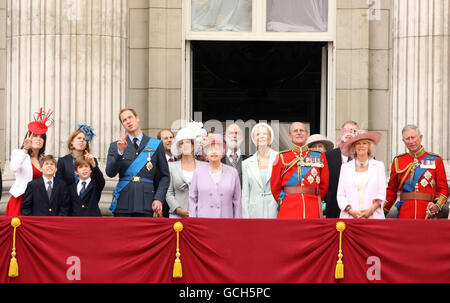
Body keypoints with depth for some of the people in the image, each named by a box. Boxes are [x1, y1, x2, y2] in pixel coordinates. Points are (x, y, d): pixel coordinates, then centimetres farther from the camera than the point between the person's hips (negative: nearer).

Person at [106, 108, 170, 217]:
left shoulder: (156, 145, 10)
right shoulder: (115, 146, 12)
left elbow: (165, 176, 11)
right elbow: (110, 173, -1)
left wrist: (158, 198, -2)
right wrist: (120, 152, -15)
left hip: (146, 204, -1)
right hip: (123, 204, 1)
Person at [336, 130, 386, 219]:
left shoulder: (379, 166, 12)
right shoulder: (345, 167, 14)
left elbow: (381, 193, 5)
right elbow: (340, 195, 8)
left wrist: (371, 210, -11)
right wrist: (351, 211, -9)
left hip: (373, 216, 0)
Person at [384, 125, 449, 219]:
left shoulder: (435, 160, 6)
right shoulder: (398, 161, 11)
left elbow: (443, 189, 6)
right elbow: (392, 190, 16)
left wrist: (437, 206, -12)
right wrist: (381, 213, 9)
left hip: (428, 214, -1)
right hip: (404, 214, 1)